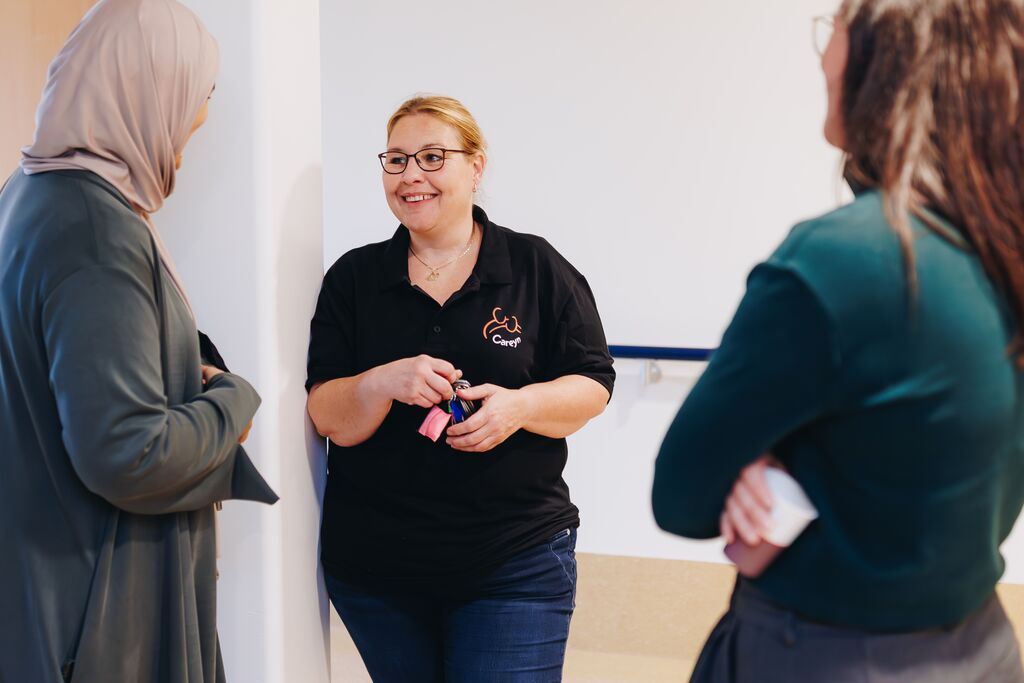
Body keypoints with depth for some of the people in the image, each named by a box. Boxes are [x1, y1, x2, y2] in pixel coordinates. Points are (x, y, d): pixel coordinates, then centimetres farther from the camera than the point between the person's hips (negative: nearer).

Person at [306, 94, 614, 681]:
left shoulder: (538, 268, 0)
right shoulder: (353, 277, 3)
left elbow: (593, 385, 1)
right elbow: (332, 421, -2)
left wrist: (520, 405, -19)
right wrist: (385, 381, -23)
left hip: (517, 561, -2)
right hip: (374, 563, 2)